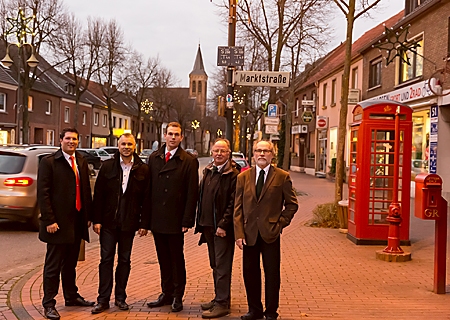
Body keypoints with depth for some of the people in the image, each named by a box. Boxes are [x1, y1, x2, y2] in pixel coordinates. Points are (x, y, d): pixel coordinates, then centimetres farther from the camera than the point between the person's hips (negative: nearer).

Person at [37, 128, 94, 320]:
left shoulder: (81, 163, 12)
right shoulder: (49, 162, -7)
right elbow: (43, 193, -11)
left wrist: (88, 216, 10)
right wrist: (49, 220, -16)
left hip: (77, 222, 6)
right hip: (58, 223, -6)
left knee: (71, 263, 18)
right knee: (53, 264, 2)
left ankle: (71, 296, 33)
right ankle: (49, 304, 11)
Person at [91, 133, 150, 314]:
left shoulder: (142, 170, 0)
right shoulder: (107, 166, 1)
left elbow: (146, 198, 1)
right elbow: (98, 195, 1)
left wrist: (144, 223, -3)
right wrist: (96, 220, -4)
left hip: (129, 223, 0)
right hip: (108, 222, 0)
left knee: (124, 260, 9)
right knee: (106, 260, 3)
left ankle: (120, 297, 20)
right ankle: (103, 299, 9)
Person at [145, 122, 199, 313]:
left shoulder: (189, 161, -5)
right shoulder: (154, 158, 8)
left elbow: (192, 193, -7)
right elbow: (148, 188, 8)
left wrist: (187, 220, -12)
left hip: (175, 221, -4)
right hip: (157, 219, 4)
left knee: (177, 259, 7)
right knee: (163, 259, 13)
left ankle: (178, 296, 18)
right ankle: (167, 294, 24)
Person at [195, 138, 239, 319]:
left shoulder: (233, 175, -12)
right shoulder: (208, 171, 12)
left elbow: (233, 203, -16)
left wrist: (223, 225, -19)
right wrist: (200, 222, 11)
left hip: (223, 228, -8)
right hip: (208, 226, 8)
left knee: (222, 266, -3)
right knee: (215, 265, 16)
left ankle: (222, 304, 3)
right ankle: (219, 298, 27)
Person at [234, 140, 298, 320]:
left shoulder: (282, 177, 0)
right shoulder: (243, 177, 7)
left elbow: (292, 204, 5)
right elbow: (238, 208, 4)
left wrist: (281, 223, -5)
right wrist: (239, 233, -4)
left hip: (270, 233, -2)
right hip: (249, 233, 2)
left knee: (272, 274, 4)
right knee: (250, 273, 9)